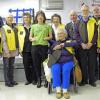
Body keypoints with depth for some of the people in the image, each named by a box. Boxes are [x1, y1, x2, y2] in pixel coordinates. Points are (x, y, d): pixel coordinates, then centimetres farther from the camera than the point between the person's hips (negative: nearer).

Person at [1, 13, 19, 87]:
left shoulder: (15, 28, 11)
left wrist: (17, 49, 9)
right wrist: (7, 51, -17)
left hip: (13, 51, 5)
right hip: (6, 51, -5)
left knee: (12, 66, 13)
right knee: (6, 67, 3)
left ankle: (11, 80, 23)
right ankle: (7, 82, 12)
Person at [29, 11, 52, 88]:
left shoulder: (47, 26, 10)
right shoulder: (33, 26, 15)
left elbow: (51, 36, 8)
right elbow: (30, 37, 13)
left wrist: (47, 38, -13)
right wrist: (32, 39, -9)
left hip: (44, 46, -2)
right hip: (35, 46, 2)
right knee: (36, 64, 4)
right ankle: (39, 80, 17)